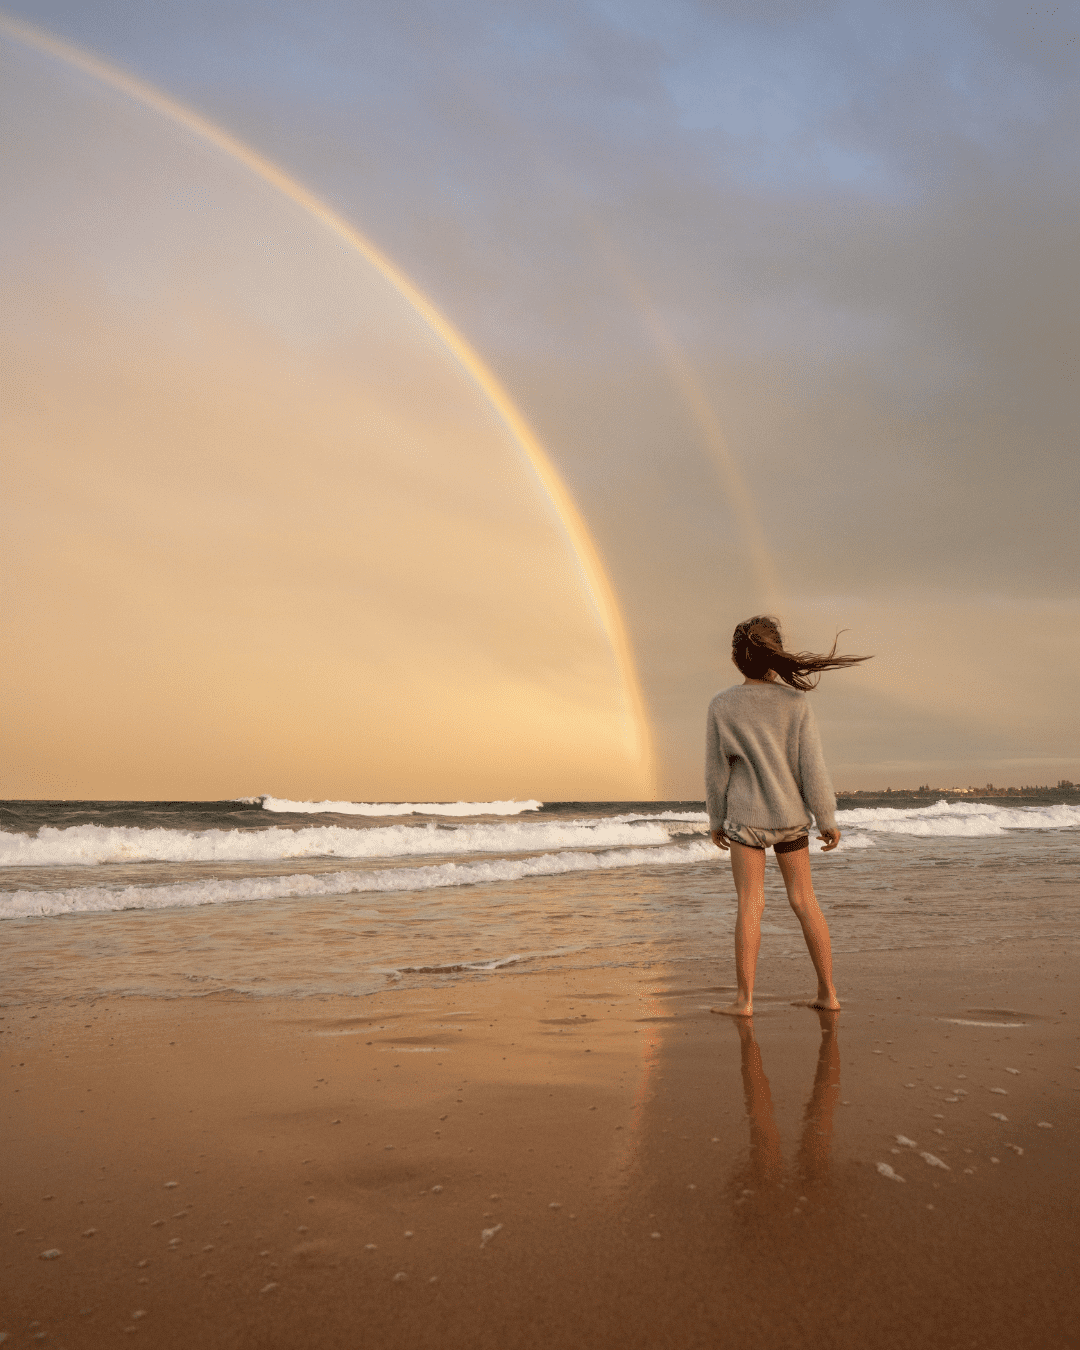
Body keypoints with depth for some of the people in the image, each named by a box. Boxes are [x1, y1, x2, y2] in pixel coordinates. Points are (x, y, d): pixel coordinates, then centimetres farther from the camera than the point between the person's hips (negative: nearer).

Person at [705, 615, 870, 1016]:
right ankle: (827, 991, 19)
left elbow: (716, 771, -2)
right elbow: (812, 767, -7)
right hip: (791, 815, 2)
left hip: (745, 817, -2)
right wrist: (828, 820, 2)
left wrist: (716, 820, 10)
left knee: (750, 905, 1)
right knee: (804, 901, 12)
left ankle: (745, 999, 1)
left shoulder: (722, 706, -8)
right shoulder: (796, 702, -8)